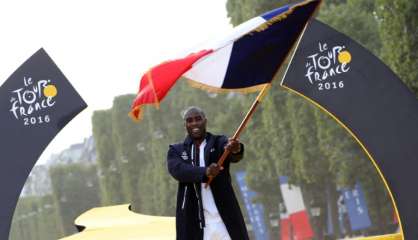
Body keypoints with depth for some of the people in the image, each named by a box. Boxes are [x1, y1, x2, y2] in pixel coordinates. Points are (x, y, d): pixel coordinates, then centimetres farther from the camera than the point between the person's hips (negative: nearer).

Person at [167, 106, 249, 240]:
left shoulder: (219, 143, 7)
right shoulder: (176, 151, 9)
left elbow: (235, 156, -15)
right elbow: (177, 170, -12)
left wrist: (236, 149, -41)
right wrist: (205, 172, -30)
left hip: (224, 218, 0)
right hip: (193, 223, 0)